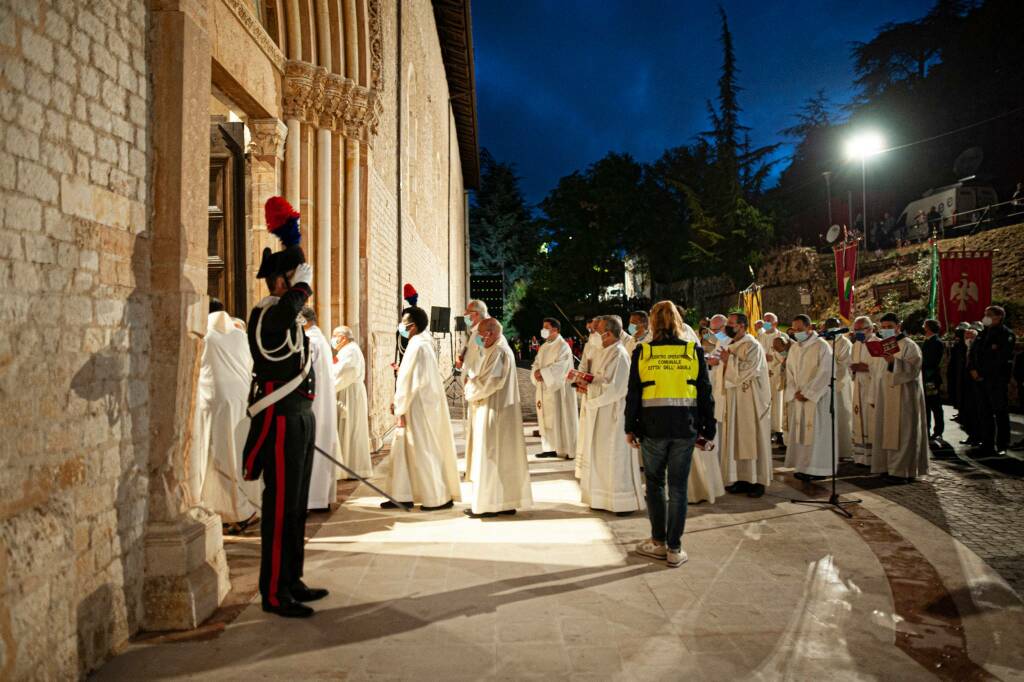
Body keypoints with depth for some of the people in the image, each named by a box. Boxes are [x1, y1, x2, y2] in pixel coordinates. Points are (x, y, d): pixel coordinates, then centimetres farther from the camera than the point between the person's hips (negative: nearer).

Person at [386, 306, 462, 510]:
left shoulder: (417, 346, -19)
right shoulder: (423, 343, 11)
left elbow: (410, 381, -20)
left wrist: (401, 411, -16)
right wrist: (398, 402, 16)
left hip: (418, 408, -10)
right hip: (421, 405, 10)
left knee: (424, 452, 0)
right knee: (402, 450, 14)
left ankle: (440, 498, 11)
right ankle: (403, 496, 20)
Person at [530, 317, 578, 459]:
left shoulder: (563, 347, -11)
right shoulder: (544, 346, 14)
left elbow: (559, 367, -21)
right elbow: (536, 363, 10)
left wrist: (542, 372, -20)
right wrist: (536, 372, -11)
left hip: (558, 389, -8)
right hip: (545, 389, 8)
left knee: (561, 418, -3)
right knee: (547, 419, 8)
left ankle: (568, 450, 3)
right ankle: (551, 448, 15)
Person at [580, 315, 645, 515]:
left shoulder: (619, 355, -17)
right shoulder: (604, 352, 11)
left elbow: (615, 388, -23)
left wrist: (590, 388, -17)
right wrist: (588, 383, 2)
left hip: (613, 413, -9)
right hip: (600, 414, 9)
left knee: (616, 457, -1)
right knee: (600, 457, 14)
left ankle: (626, 502, 11)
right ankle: (604, 499, 24)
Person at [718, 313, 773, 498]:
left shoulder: (752, 346, -10)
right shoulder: (732, 346, 14)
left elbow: (748, 368, -22)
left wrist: (729, 359, -15)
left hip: (751, 401, -8)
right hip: (734, 399, 8)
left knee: (753, 439, -2)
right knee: (738, 439, 8)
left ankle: (758, 481, 5)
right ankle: (743, 478, 14)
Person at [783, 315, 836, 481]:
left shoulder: (821, 346, -9)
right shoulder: (794, 347, 11)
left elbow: (824, 373, -14)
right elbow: (789, 371, 11)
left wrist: (807, 393, -14)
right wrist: (795, 392, -3)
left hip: (816, 397, -6)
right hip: (797, 397, 6)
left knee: (815, 431, -4)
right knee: (799, 431, 7)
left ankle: (816, 469, 4)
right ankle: (802, 466, 14)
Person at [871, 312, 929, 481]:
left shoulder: (909, 346, -6)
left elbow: (913, 369, -18)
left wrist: (894, 361, -32)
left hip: (904, 396, -7)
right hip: (886, 396, 7)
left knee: (903, 432, -5)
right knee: (887, 431, 7)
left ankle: (904, 470, -1)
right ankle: (889, 467, 13)